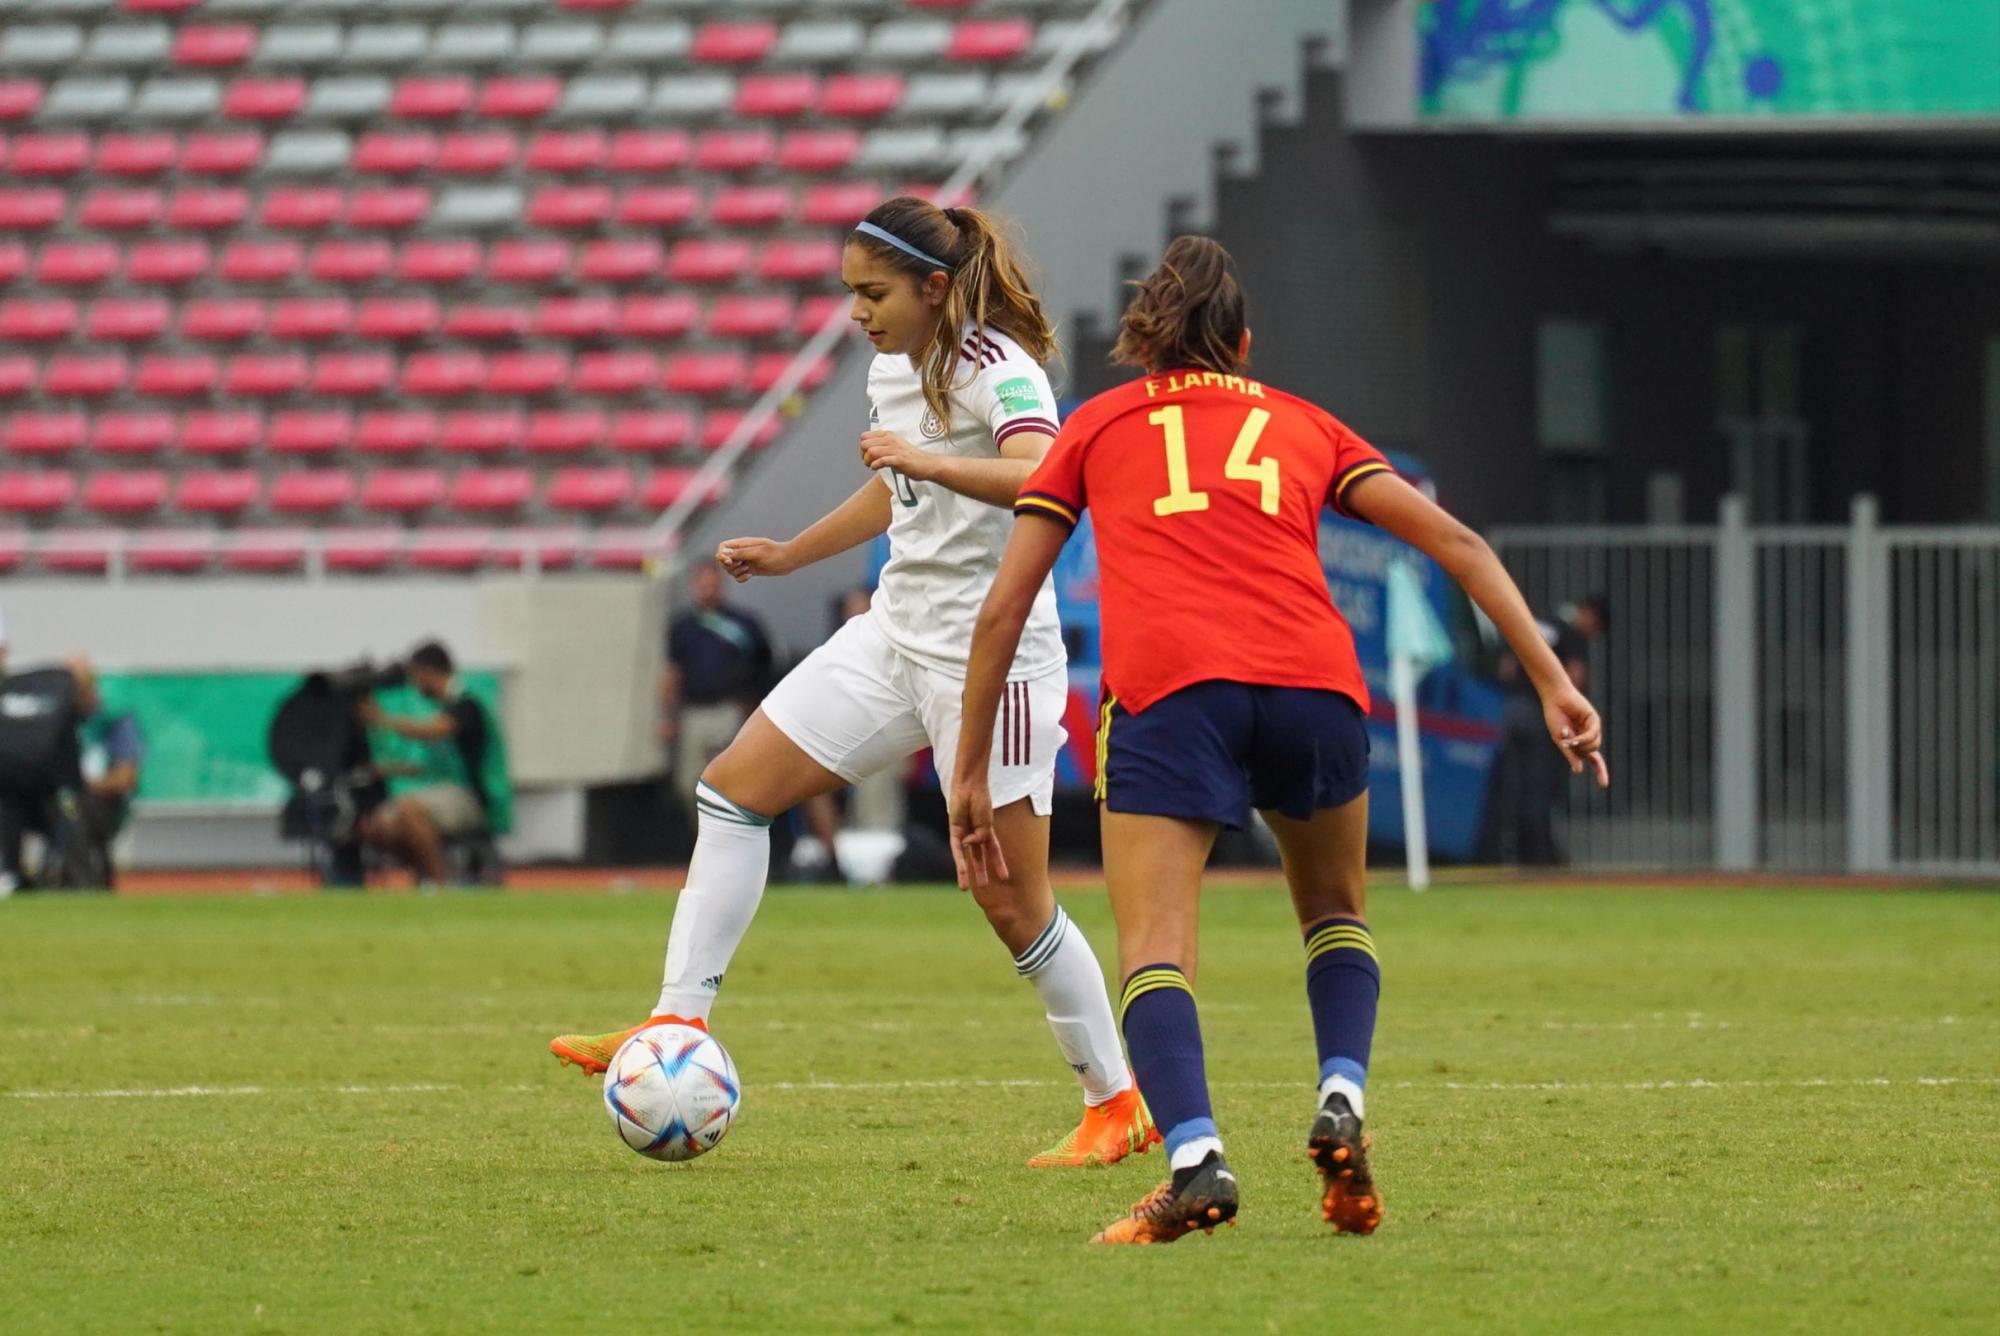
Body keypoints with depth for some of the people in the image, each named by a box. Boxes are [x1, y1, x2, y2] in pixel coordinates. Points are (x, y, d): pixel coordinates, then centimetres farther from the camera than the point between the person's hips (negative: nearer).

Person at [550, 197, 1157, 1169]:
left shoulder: (997, 369, -17)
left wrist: (929, 461, -45)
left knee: (1013, 905, -6)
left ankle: (1117, 1105, 8)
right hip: (898, 636, 9)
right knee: (733, 788, 3)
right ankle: (677, 1025, 4)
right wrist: (787, 556, 31)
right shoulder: (893, 368, 10)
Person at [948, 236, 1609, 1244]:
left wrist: (970, 774, 25)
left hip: (1164, 683, -2)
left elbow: (1002, 610, 20)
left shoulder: (1097, 427, 25)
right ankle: (1341, 1101, 1)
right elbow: (1453, 540, 20)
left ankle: (1195, 1158, -28)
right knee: (1335, 911, 25)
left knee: (1154, 953, -4)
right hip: (1312, 679, 2)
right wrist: (1550, 681, 17)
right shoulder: (1302, 424, 28)